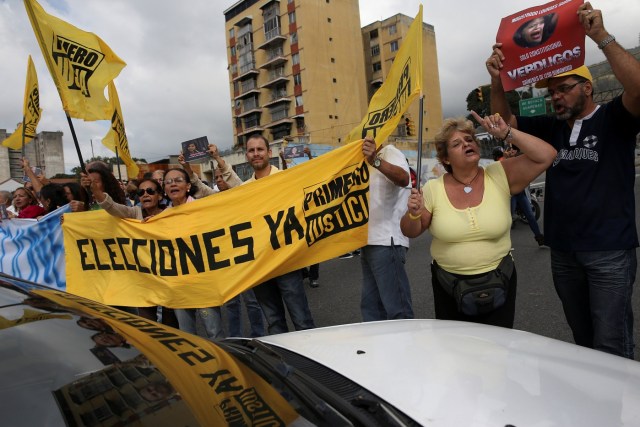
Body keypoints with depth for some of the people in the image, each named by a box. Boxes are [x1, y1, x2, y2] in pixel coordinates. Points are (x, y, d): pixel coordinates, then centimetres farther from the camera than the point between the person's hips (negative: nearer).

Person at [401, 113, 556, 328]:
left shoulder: (500, 176, -7)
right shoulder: (433, 189, -7)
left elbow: (546, 156, -13)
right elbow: (411, 232, 0)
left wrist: (507, 133, -19)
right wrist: (413, 213, -22)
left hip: (498, 282, 0)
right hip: (449, 286, 0)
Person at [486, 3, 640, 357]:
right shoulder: (551, 128, 10)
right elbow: (505, 122, 8)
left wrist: (601, 37, -26)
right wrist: (497, 82, -10)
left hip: (609, 251, -5)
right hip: (562, 251, 5)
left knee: (611, 345, -2)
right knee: (582, 339, 17)